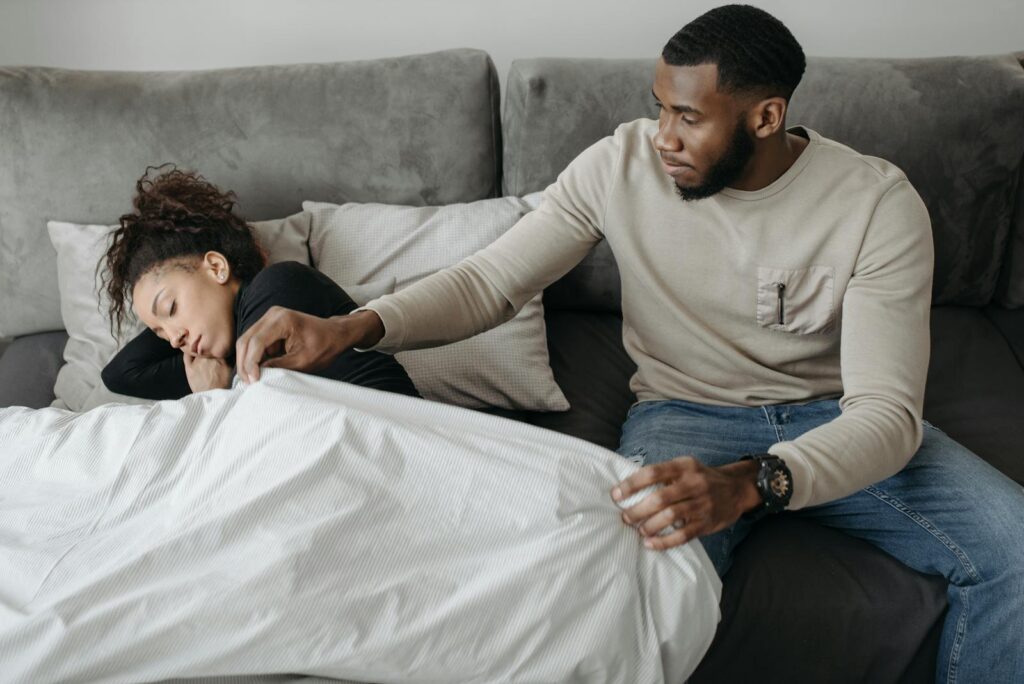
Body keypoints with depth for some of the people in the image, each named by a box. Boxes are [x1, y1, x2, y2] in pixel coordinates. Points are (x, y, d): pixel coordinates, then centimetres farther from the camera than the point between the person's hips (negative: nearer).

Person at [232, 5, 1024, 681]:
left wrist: (747, 484, -42)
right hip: (685, 414, -1)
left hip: (835, 422, 2)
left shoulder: (878, 203, -15)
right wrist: (351, 327, -26)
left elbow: (887, 412, -21)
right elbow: (488, 281, -7)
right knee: (652, 565, -36)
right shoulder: (623, 165, -11)